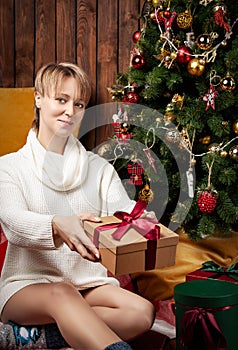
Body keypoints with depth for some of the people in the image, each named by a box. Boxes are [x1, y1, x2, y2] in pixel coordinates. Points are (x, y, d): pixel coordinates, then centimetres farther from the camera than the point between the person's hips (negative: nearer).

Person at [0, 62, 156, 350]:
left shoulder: (99, 168, 13)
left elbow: (123, 207, -4)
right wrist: (57, 226, -40)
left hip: (88, 284, 4)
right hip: (27, 285, -3)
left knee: (142, 311, -26)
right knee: (62, 294, -38)